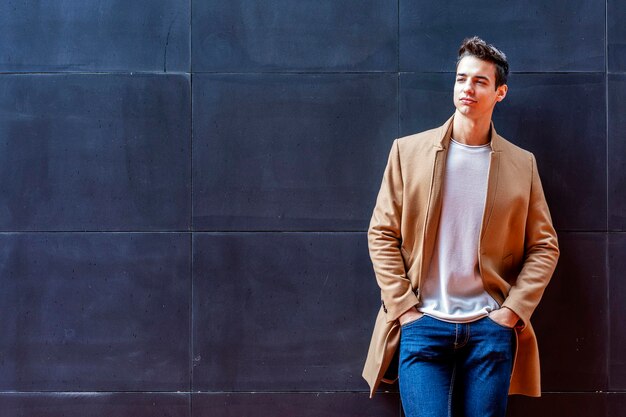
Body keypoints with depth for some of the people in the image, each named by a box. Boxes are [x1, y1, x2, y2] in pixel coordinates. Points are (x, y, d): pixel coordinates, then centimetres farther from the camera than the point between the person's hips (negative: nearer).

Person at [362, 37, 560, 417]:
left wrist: (512, 311, -3)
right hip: (423, 325, -1)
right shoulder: (408, 151, 3)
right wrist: (403, 308, -5)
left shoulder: (522, 164, 6)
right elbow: (382, 234, 2)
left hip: (491, 328, 1)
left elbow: (544, 247, 8)